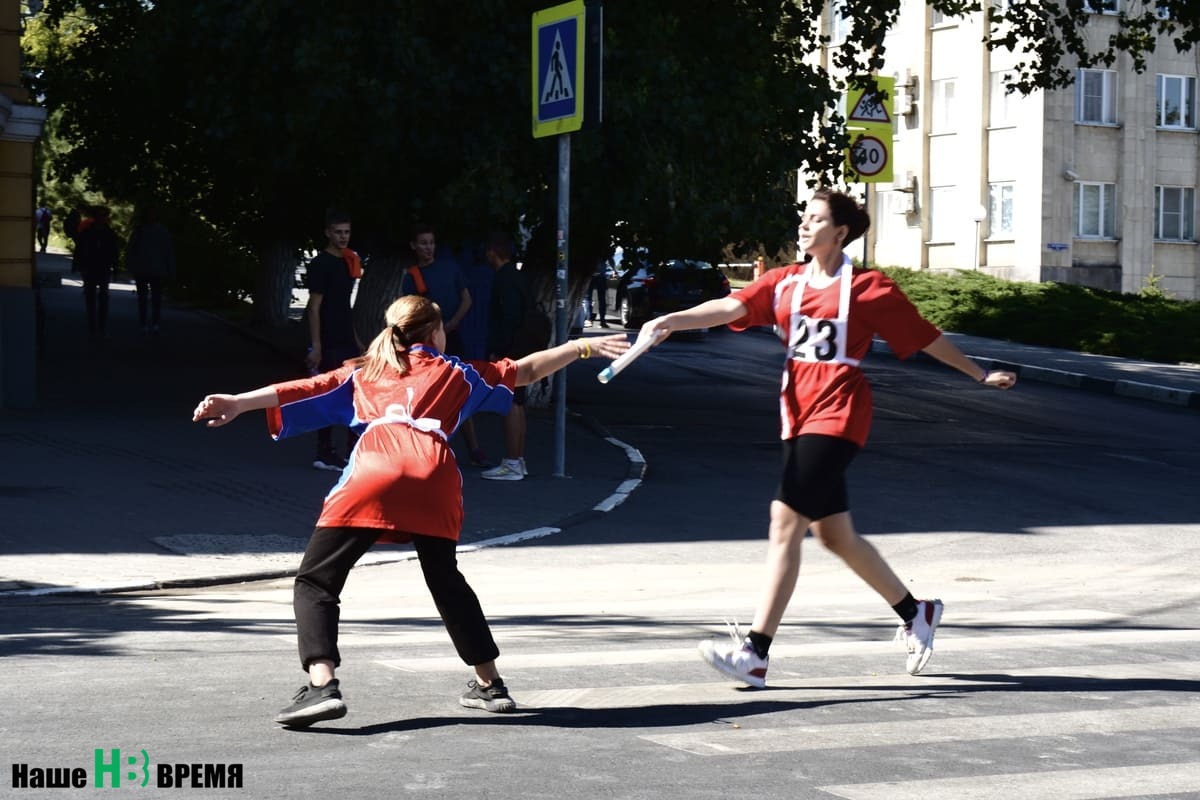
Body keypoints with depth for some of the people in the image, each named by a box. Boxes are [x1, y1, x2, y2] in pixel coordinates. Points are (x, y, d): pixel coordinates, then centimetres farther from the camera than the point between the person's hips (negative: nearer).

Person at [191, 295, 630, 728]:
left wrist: (237, 403, 16)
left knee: (315, 582, 2)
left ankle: (322, 685, -19)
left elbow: (305, 389, 21)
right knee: (446, 580, 25)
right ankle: (490, 684, 31)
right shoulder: (456, 372, 32)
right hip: (436, 480, 2)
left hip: (373, 473, -2)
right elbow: (526, 370, 37)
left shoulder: (360, 374, 31)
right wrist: (584, 346, 48)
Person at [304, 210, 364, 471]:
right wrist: (316, 347, -20)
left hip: (346, 342, 8)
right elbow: (315, 307, -15)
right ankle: (325, 453, 4)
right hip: (328, 344, -8)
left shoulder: (347, 262, 14)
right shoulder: (320, 264, -11)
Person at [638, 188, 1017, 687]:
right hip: (798, 416, 7)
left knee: (785, 521, -16)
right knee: (834, 536, 14)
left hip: (838, 416, -7)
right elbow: (731, 307, -3)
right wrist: (671, 321, -19)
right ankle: (915, 612, 36)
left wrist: (978, 374, 13)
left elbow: (924, 336, 6)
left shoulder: (867, 287, -3)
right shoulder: (785, 282, 11)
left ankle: (755, 654, -17)